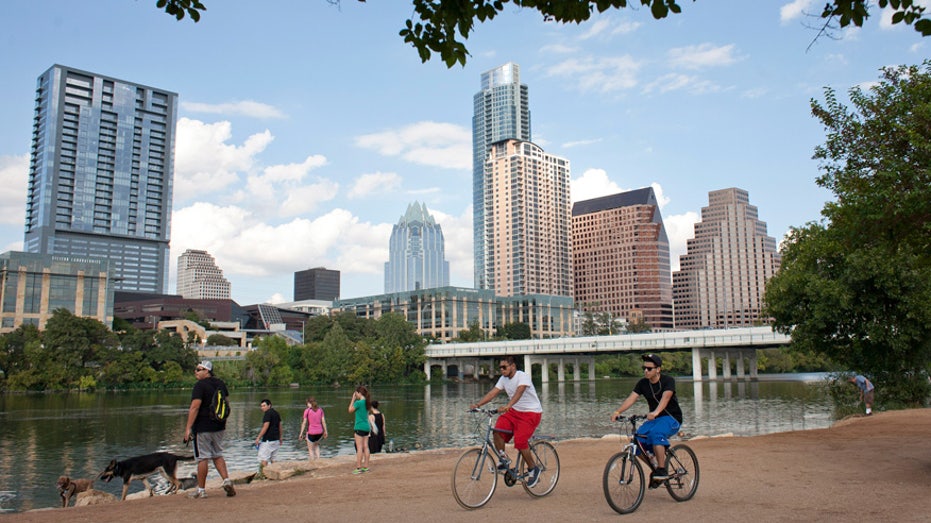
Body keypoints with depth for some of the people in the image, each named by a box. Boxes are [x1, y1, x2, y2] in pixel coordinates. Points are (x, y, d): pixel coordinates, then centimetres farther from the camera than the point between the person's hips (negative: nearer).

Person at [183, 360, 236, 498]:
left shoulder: (200, 385, -13)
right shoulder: (220, 383, 10)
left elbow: (195, 407, -20)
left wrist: (188, 427, -19)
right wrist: (224, 423, 24)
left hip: (203, 428, -7)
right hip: (219, 427, 7)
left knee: (202, 458, 1)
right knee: (217, 455, 17)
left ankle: (201, 490, 8)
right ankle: (226, 480, 1)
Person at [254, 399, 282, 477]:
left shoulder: (268, 413, -13)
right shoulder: (276, 413, 14)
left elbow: (265, 427, -19)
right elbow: (280, 426, 19)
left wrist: (258, 438, -15)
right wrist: (280, 438, 26)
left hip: (268, 440, -9)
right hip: (276, 439, 9)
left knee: (263, 458, -3)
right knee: (274, 458, 12)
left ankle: (263, 474, -5)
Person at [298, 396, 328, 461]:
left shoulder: (307, 410, -5)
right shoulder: (320, 409, 4)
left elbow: (304, 423, -5)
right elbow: (323, 421, 5)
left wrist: (301, 433, 1)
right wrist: (325, 431, 13)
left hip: (311, 432, -4)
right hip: (320, 432, 4)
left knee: (310, 449, 12)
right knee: (316, 444, 31)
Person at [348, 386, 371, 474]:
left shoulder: (358, 402, -15)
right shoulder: (367, 402, 8)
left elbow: (350, 410, -3)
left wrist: (353, 399, 0)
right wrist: (355, 400, 15)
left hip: (359, 427, -8)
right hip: (367, 427, 8)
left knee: (359, 448, -5)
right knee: (365, 447, 10)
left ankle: (358, 468, -4)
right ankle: (366, 467, 13)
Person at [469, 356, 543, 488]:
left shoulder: (523, 376, -19)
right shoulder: (504, 379, 3)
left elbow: (519, 392, -37)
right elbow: (492, 393, -4)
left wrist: (507, 406, -53)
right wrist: (477, 404, -18)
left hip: (531, 413, -7)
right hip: (514, 411, 7)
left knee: (520, 441, -20)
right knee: (498, 430, -19)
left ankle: (533, 469, 2)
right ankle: (504, 460, 0)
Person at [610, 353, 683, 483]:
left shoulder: (668, 381, -14)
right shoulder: (643, 383, 0)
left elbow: (665, 397, -32)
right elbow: (632, 398, -11)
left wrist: (656, 412, -51)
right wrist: (618, 411, -28)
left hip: (672, 418, -5)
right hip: (654, 419, 5)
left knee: (656, 433, -35)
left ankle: (662, 470, -26)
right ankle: (655, 467, 7)